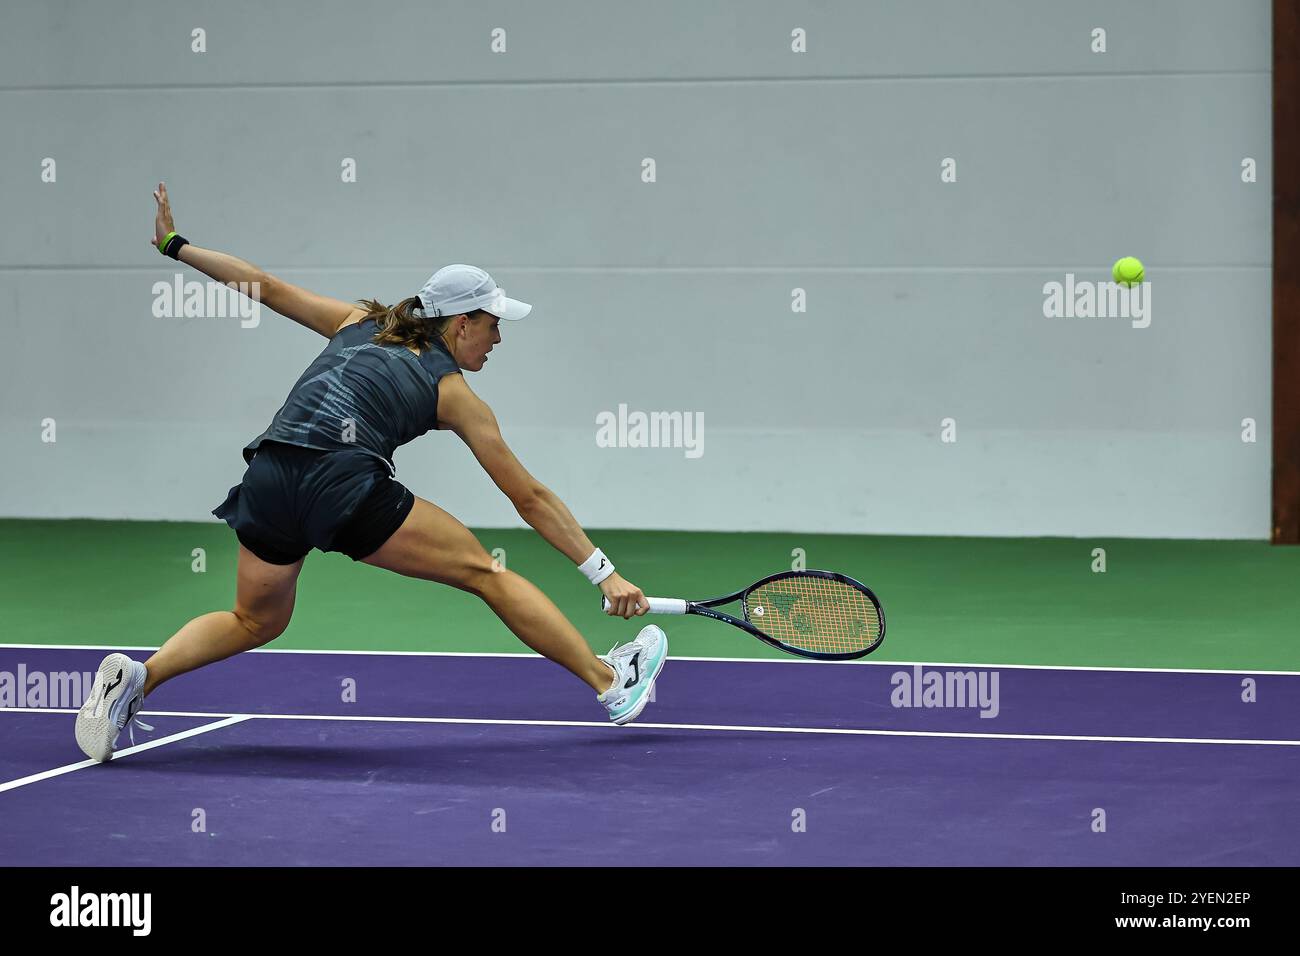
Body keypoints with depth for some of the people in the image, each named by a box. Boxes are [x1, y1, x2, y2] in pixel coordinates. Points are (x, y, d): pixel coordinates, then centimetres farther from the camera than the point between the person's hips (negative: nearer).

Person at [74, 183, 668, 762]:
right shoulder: (455, 395, 14)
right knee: (484, 573, 7)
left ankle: (138, 676, 3)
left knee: (255, 622, 25)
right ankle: (611, 684, 9)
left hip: (267, 479, 5)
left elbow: (265, 287, 24)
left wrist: (175, 246, 33)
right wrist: (604, 572, 18)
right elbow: (530, 499, 14)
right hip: (345, 485, -5)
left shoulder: (359, 324, 25)